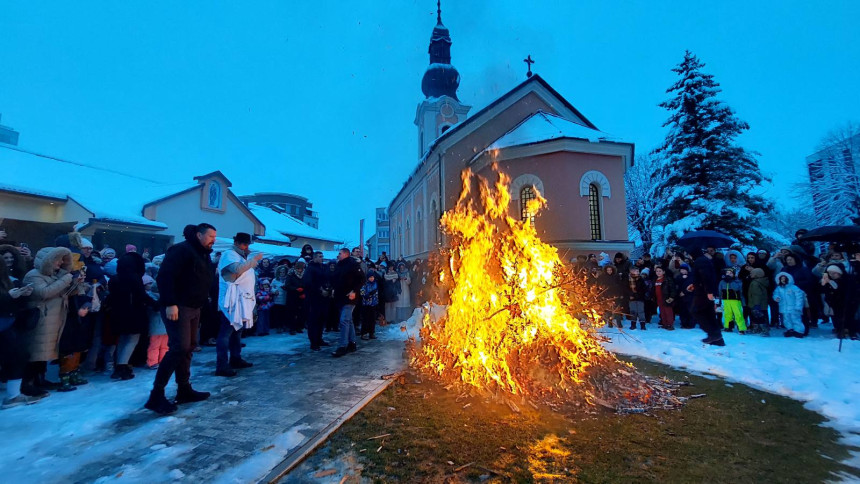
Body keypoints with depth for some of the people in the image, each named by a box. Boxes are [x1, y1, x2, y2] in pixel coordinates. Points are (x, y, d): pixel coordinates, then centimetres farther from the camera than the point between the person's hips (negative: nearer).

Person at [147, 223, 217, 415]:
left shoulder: (203, 255, 16)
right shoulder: (181, 250, -13)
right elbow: (164, 276, -21)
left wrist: (203, 301, 14)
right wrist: (170, 304, -25)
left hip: (194, 308, 9)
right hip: (178, 307, -9)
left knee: (187, 349, 12)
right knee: (179, 348, -12)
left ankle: (184, 390, 21)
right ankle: (156, 396, -2)